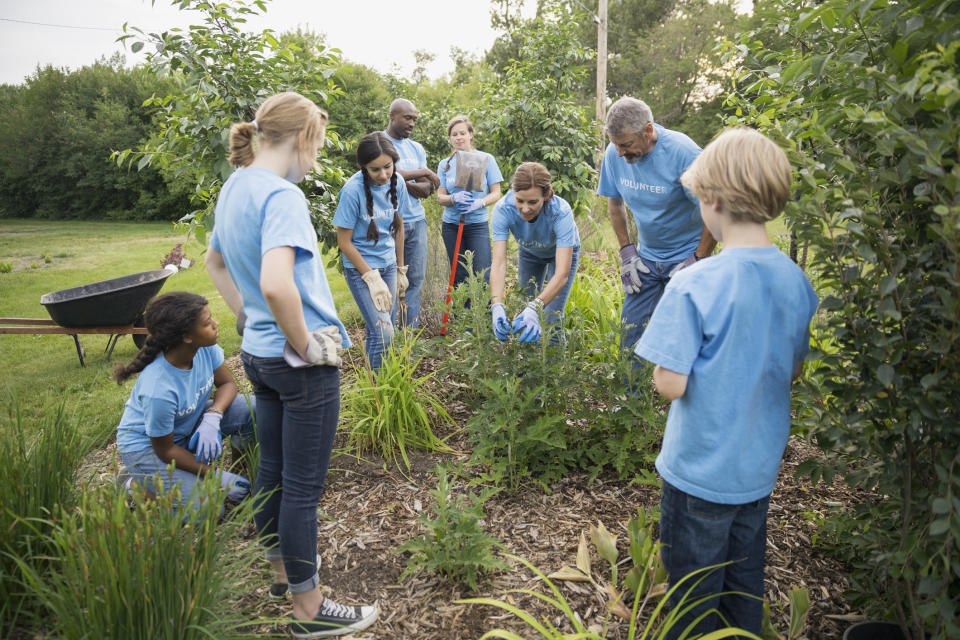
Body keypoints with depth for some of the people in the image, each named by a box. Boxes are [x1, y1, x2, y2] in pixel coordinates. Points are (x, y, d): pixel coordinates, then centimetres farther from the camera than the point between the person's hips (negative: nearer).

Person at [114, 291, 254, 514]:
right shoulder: (158, 390, -37)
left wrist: (213, 417, -27)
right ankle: (137, 483, 6)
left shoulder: (205, 347, -22)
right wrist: (216, 475, -18)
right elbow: (165, 450, -22)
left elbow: (227, 383, -5)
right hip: (147, 445, -6)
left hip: (189, 421, 6)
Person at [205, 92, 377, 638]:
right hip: (303, 366, -9)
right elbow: (277, 284, -36)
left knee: (273, 471, 22)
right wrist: (306, 346, -21)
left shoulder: (234, 189, 9)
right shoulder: (282, 195, -21)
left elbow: (215, 262, 24)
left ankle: (283, 568, 42)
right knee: (303, 488, 4)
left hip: (260, 353, 9)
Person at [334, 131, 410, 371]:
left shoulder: (396, 183, -4)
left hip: (388, 264, 6)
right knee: (383, 333, -13)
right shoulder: (353, 190, -20)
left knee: (379, 330, 12)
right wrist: (372, 278, -14)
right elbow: (344, 242, -14)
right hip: (360, 267, -5)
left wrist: (400, 268, 15)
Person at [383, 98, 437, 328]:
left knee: (416, 278, 6)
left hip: (417, 220, 6)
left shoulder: (417, 148, 17)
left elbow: (426, 189, 10)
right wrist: (424, 172, -10)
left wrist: (406, 182, -10)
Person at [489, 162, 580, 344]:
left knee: (551, 319, -12)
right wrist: (497, 305, -55)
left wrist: (535, 309, -59)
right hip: (530, 253, 3)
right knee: (523, 313, 7)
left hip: (563, 251, -2)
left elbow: (562, 274, -45)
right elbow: (499, 263, -39)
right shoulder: (502, 210, -35)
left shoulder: (561, 212, -41)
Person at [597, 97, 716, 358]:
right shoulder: (615, 153, -8)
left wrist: (697, 260, -15)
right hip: (645, 257, 4)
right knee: (630, 331, 3)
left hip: (687, 256, -4)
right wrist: (626, 250, 3)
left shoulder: (682, 153, -23)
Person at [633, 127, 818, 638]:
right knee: (746, 575, 26)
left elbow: (671, 383, -24)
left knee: (694, 589, 16)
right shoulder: (797, 282, -5)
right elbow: (794, 370, 6)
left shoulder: (694, 285, -26)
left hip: (701, 470, -6)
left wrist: (661, 369, -4)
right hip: (760, 465, 6)